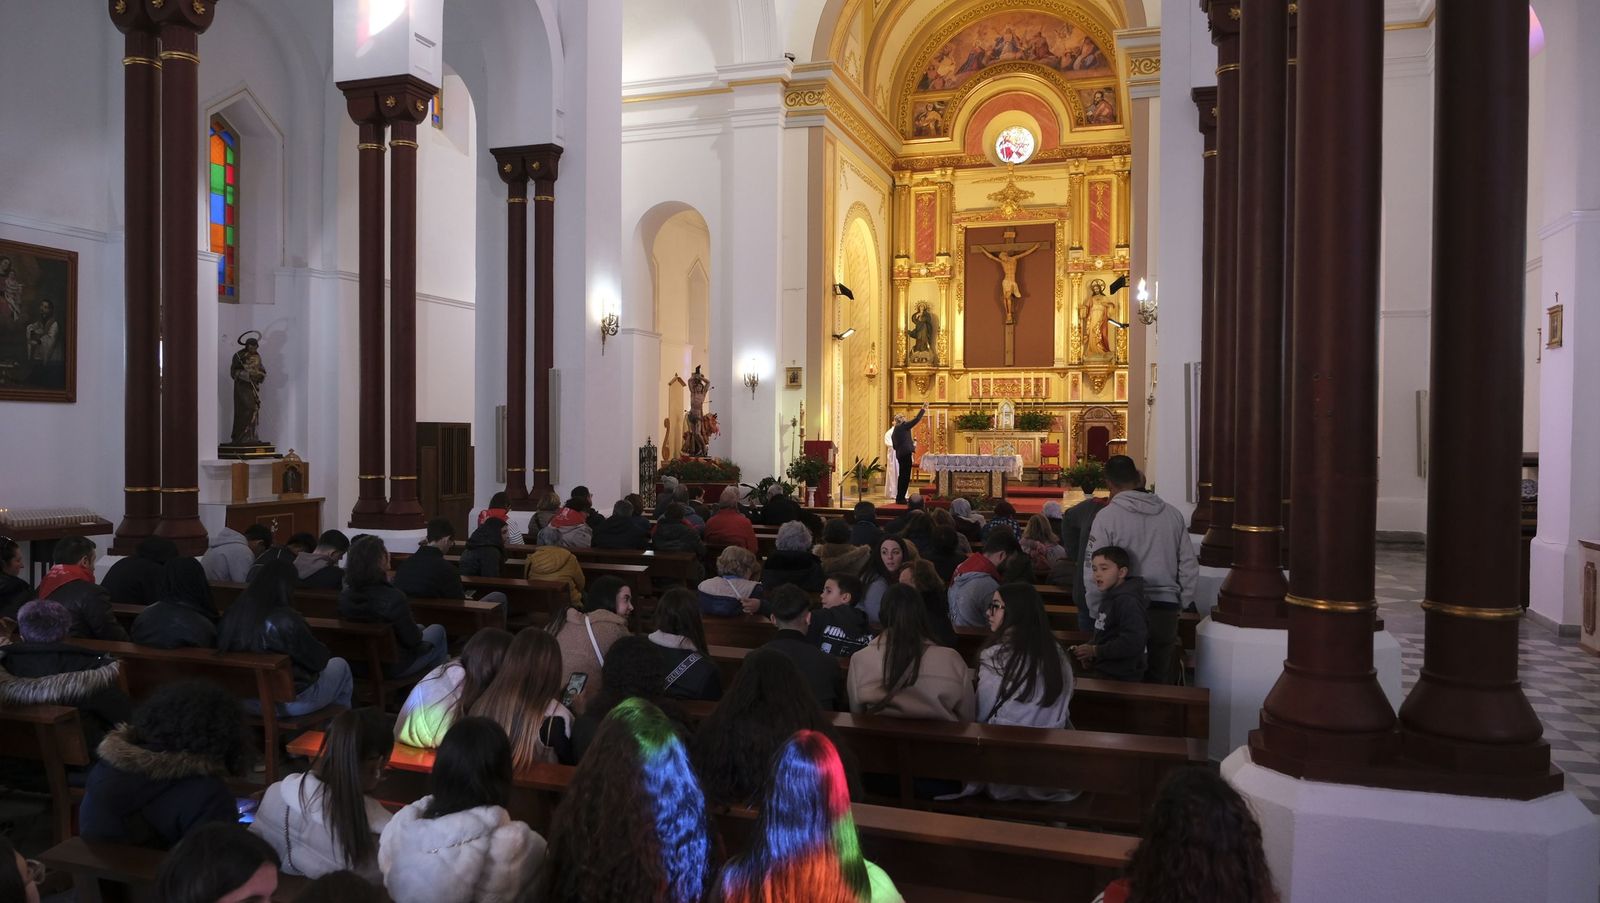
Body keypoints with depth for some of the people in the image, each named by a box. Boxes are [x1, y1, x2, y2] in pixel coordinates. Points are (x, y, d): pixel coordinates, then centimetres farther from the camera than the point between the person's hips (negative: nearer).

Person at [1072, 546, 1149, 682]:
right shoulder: (1109, 597, 9)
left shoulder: (1127, 601, -21)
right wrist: (1089, 653, 2)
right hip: (1104, 673, 9)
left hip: (1122, 678, -9)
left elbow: (1132, 643, -30)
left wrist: (1095, 651, -23)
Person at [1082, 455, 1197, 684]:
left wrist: (1098, 613, 2)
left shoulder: (1106, 517, -8)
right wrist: (1181, 604, 17)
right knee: (1160, 679, 14)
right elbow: (1189, 566, 8)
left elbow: (1094, 571, -9)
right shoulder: (1172, 514, 6)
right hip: (1166, 610, 4)